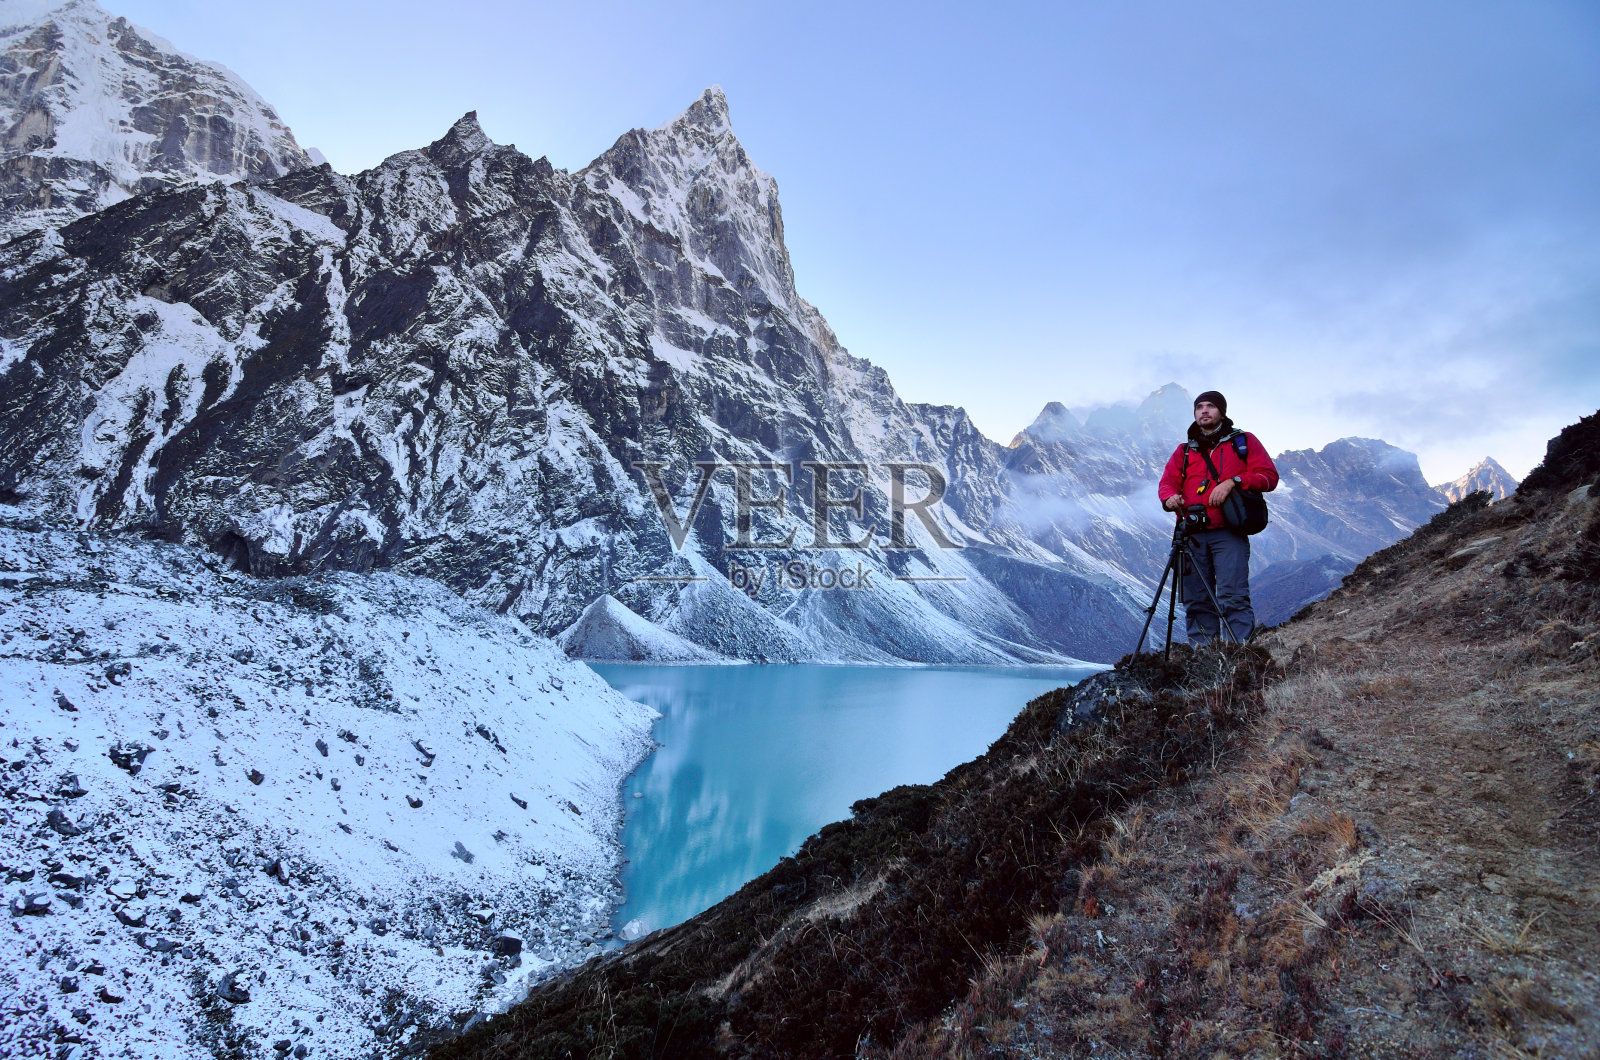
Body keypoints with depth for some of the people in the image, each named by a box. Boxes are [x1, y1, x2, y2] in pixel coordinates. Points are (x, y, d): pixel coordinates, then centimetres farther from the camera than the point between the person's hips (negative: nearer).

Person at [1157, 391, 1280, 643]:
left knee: (1233, 598, -13)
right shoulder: (1184, 450, 21)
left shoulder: (1244, 441, 14)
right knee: (1196, 601, 1)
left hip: (1228, 533, -3)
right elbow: (1167, 482, 12)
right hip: (1192, 535, 3)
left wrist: (1233, 482, -12)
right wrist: (1170, 498, -12)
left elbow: (1269, 475, 5)